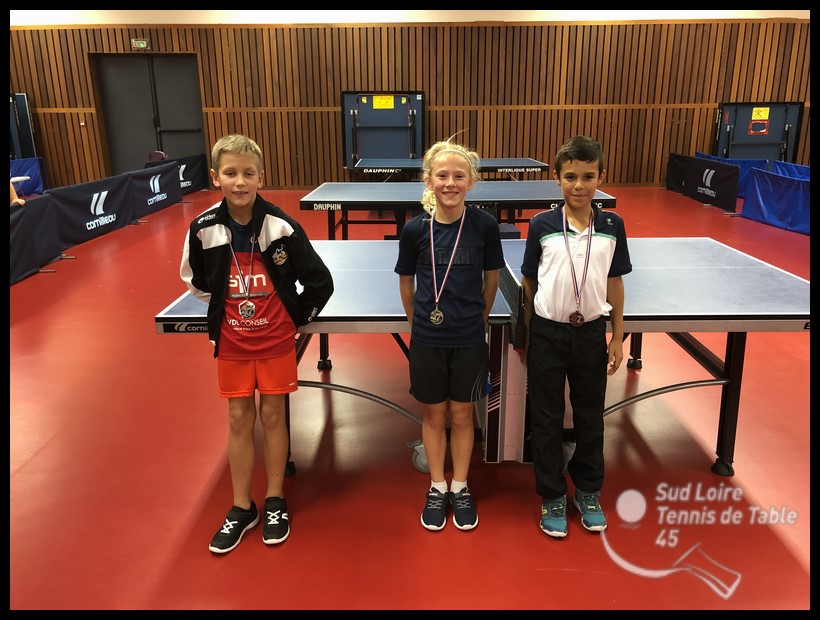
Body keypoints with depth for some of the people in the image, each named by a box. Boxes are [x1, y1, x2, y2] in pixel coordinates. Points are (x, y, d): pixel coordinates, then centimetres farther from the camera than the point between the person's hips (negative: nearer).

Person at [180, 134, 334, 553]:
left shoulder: (282, 227, -15)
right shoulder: (204, 229, -9)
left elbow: (320, 281, -8)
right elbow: (195, 280, 9)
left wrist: (297, 317, -1)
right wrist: (225, 308, 10)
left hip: (276, 339, -1)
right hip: (231, 342, 2)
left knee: (272, 416, 8)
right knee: (239, 420, 9)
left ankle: (275, 503, 25)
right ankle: (241, 508, 24)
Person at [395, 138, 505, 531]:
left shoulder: (485, 225, -11)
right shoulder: (415, 229, -10)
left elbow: (491, 278, 4)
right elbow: (406, 281, 5)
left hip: (469, 339, 0)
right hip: (427, 339, 0)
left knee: (461, 415, 13)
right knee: (434, 414, 14)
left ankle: (460, 488, 33)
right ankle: (437, 488, 33)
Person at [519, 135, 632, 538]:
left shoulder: (612, 226, -2)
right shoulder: (541, 226, -7)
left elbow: (614, 283, 5)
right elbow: (529, 284, 0)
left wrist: (618, 336, 5)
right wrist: (526, 336, 2)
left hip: (591, 332, 2)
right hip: (547, 333, -1)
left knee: (590, 415, 14)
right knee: (546, 418, 8)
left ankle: (588, 491, 34)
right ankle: (552, 496, 26)